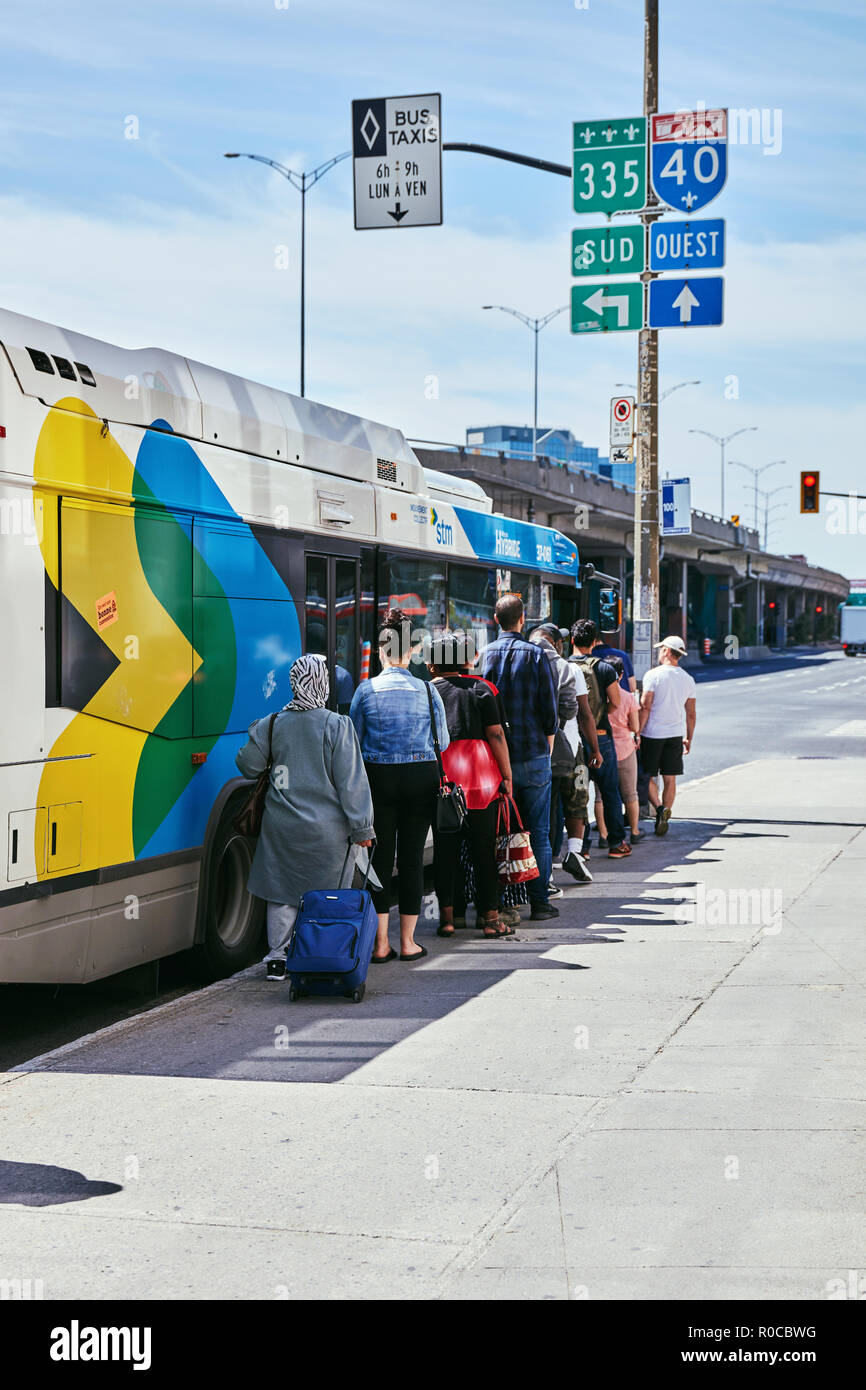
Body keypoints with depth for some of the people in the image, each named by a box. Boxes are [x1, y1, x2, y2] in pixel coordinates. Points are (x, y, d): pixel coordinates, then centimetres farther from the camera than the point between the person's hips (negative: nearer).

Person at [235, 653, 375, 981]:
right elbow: (351, 781, -10)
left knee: (282, 892, 12)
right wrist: (362, 827, -4)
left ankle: (277, 959, 15)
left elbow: (249, 765, 9)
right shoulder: (337, 726, -11)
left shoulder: (272, 725, -2)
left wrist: (255, 732, 29)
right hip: (327, 828, -3)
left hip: (282, 825, 3)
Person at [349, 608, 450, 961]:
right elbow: (442, 741, 5)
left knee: (381, 857, 5)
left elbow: (354, 740, 1)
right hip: (421, 777, 1)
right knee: (412, 856, 7)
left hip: (378, 777, -1)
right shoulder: (427, 690, -1)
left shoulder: (367, 690, -4)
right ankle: (408, 942, 12)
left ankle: (380, 944, 5)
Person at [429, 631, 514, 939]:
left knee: (445, 847, 6)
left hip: (438, 774, 1)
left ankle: (447, 915, 5)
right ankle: (490, 917, 5)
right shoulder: (480, 688, 2)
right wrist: (506, 775, 1)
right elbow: (496, 734, -3)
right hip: (479, 776, -1)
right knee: (483, 847, 3)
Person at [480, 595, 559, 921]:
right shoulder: (536, 655, -5)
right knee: (538, 832, 5)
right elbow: (549, 711, -6)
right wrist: (547, 750, 7)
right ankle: (539, 902, 5)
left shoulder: (484, 655, -1)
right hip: (533, 756, -2)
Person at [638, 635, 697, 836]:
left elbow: (645, 707, -13)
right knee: (669, 778, 8)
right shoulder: (688, 680, 6)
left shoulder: (653, 675, -10)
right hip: (675, 734, 4)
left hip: (652, 734, -4)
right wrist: (689, 738, 19)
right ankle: (664, 818, 9)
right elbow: (691, 714, 10)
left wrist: (638, 733, -8)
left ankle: (659, 808, -15)